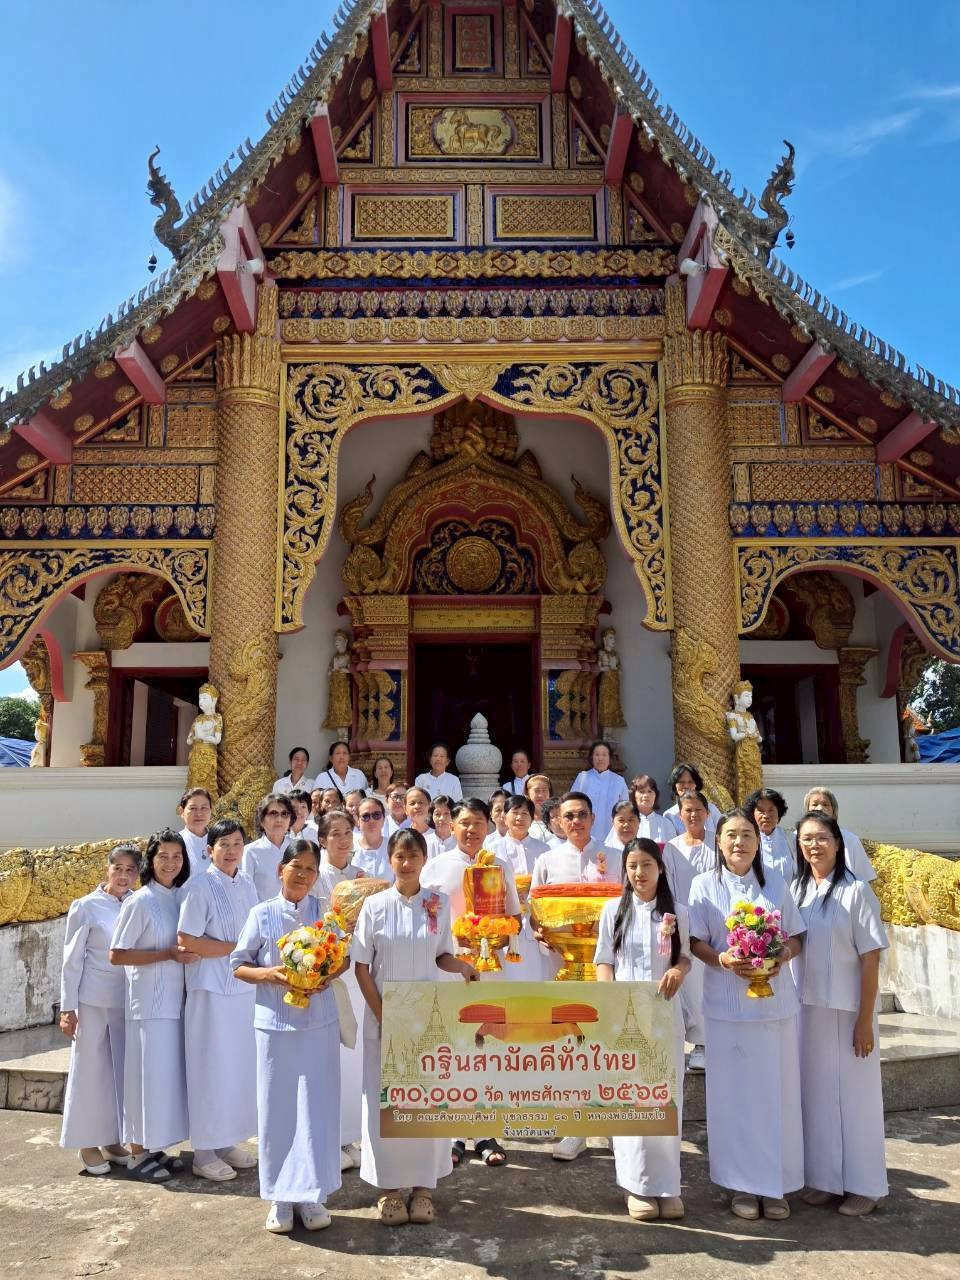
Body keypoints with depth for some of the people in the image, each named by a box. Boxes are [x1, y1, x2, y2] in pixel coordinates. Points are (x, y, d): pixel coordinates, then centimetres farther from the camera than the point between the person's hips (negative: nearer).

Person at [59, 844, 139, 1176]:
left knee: (121, 1070, 10)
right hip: (93, 1001, -4)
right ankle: (88, 1143, 19)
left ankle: (112, 1140, 24)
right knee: (91, 1070, 5)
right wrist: (68, 1007, -7)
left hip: (126, 1001, 4)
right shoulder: (86, 907, -6)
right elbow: (72, 960, -5)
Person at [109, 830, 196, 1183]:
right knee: (148, 1074, 0)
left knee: (169, 1074, 11)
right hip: (149, 1002, -6)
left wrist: (187, 955, -3)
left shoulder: (181, 898, 6)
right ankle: (137, 1153, 14)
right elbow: (116, 955, -13)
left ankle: (155, 1148, 23)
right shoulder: (139, 902, -11)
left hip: (176, 1000, 6)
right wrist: (167, 955, -18)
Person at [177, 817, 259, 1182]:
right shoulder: (200, 887, -12)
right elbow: (187, 940, -16)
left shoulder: (247, 884, 8)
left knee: (241, 1066, 12)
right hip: (211, 989, -6)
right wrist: (237, 948, -16)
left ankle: (227, 1142, 26)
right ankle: (204, 1152, 15)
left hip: (245, 987, 7)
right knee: (211, 1067, 1)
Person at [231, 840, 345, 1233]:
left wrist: (326, 977, -12)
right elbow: (238, 965, 2)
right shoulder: (262, 914, -2)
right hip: (275, 1023, -1)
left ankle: (312, 1194, 20)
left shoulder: (325, 911, 1)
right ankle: (280, 1198, 21)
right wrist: (270, 974, -15)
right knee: (277, 1107, 6)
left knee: (316, 1106, 5)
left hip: (319, 1021, 1)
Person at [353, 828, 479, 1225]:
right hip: (384, 1014, -1)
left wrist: (464, 967, -13)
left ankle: (423, 1185, 22)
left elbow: (443, 956, 9)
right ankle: (388, 1187, 21)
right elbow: (361, 967, -3)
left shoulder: (438, 904, 0)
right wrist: (381, 1015, -9)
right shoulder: (375, 905, -4)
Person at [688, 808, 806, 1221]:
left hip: (775, 1001, 2)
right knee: (733, 1092, 4)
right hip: (727, 1003, -2)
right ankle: (741, 1184, 17)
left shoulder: (775, 881, 5)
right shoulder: (705, 884, 0)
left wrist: (782, 957, -12)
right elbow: (696, 942, -1)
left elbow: (796, 936, 8)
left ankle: (776, 1184, 21)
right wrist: (723, 960, -20)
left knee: (775, 1091, 6)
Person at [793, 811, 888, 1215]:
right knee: (815, 1093, 11)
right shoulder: (796, 890, 4)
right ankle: (825, 1178, 26)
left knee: (854, 1094, 6)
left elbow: (870, 960, -10)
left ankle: (865, 1185, 21)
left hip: (846, 1010, -4)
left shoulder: (856, 891, -10)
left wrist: (865, 1020, -11)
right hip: (805, 1008, 4)